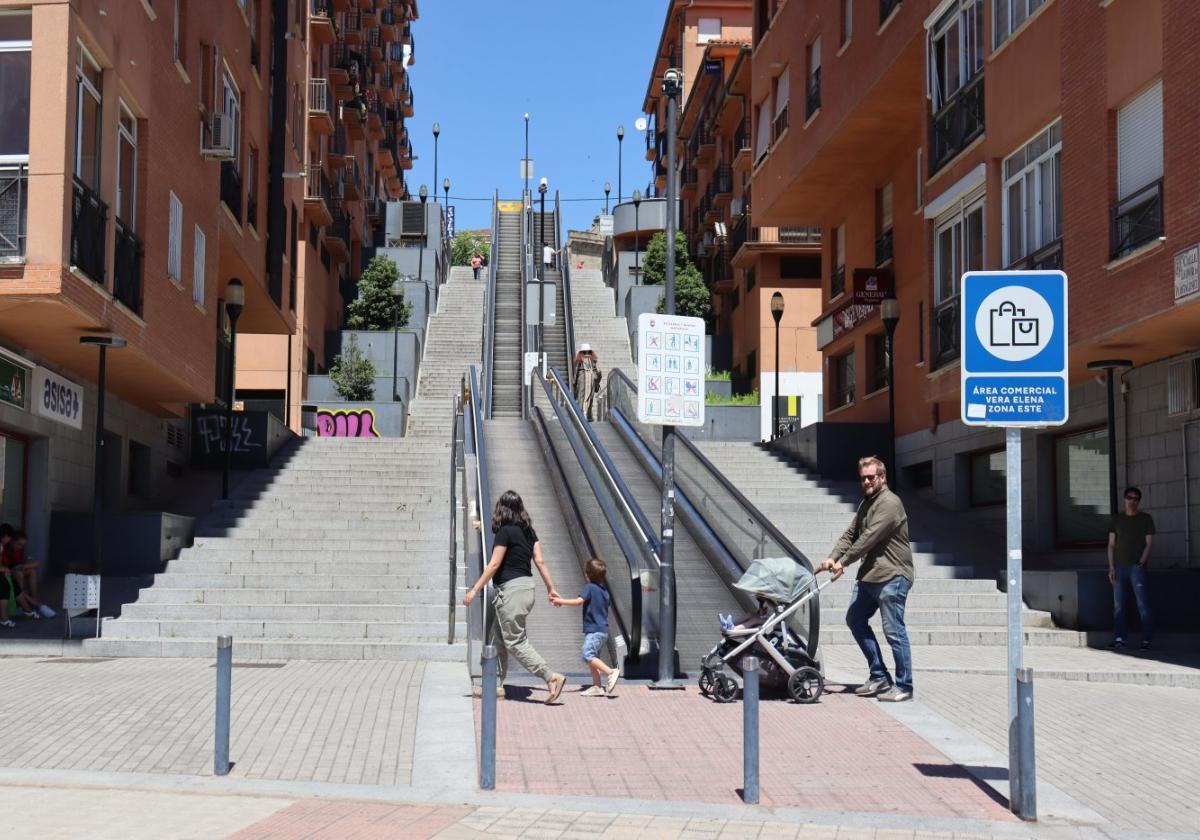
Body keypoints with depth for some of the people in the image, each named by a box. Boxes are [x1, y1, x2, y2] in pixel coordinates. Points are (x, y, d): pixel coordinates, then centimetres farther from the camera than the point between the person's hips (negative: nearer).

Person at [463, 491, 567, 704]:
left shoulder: (505, 532, -12)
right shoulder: (529, 531, 10)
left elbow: (494, 565, -14)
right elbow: (540, 561, 8)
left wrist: (475, 589, -11)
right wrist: (551, 588, 12)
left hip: (511, 589, -9)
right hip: (527, 586, 9)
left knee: (515, 642, -7)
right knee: (498, 638, 16)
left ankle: (552, 677, -16)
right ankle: (496, 686, 18)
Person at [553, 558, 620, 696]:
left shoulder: (589, 587, -11)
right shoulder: (605, 590, 15)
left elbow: (579, 601, -22)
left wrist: (561, 601, -14)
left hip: (594, 630, -9)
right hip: (603, 630, 9)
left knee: (588, 655, -17)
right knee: (593, 657, 12)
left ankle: (611, 672, -25)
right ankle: (597, 687, 9)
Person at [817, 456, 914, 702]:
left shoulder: (890, 503, -14)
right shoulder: (865, 504, 17)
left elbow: (869, 538, -20)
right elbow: (851, 534, 14)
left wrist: (843, 562, -16)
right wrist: (832, 558, -2)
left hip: (892, 577, -10)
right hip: (868, 575, 10)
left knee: (894, 631, -6)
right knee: (855, 619, 13)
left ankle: (904, 686, 4)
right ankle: (879, 677, 20)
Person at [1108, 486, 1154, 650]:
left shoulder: (1146, 519, 4)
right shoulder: (1117, 519, 12)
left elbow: (1148, 543, 0)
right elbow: (1111, 544, 11)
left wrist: (1141, 563, -11)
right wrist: (1111, 567, 2)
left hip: (1137, 567, -3)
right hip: (1119, 567, 3)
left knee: (1143, 605, -6)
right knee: (1118, 605, 1)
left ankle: (1146, 640, -3)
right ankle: (1119, 639, 2)